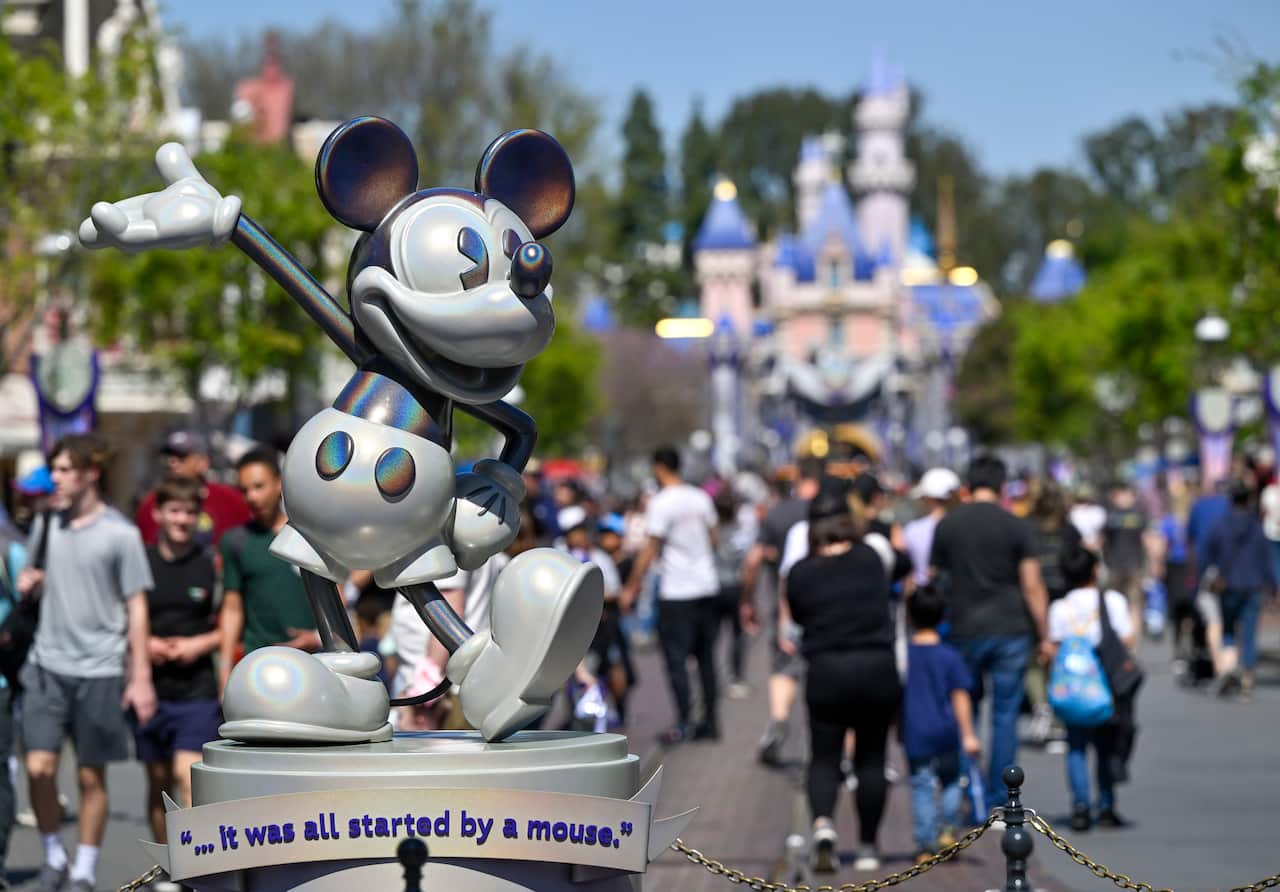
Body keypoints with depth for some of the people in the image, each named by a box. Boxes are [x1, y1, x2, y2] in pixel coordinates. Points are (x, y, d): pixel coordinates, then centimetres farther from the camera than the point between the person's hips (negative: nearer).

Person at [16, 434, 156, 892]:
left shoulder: (120, 534, -7)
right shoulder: (46, 523, 7)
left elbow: (136, 607, -3)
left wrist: (141, 677, -5)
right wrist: (28, 582, -3)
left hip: (99, 670, -3)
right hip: (48, 664, 3)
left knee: (91, 776, 5)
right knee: (39, 767, -5)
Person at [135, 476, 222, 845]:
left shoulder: (212, 565, 0)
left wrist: (201, 644, -10)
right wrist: (143, 643, -6)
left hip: (198, 689, -3)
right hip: (152, 688, 3)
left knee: (188, 774, -15)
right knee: (158, 782, 10)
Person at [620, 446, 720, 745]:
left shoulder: (661, 503, -12)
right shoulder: (701, 498, 7)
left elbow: (650, 550, -12)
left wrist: (631, 587, -6)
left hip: (677, 592, -6)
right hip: (707, 586, 6)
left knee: (676, 658, -2)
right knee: (706, 657, 12)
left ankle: (683, 724, -6)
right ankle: (710, 722, 14)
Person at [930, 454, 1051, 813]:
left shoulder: (947, 525, 3)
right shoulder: (1016, 526, -3)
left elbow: (934, 581, 7)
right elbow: (1032, 586, -4)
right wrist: (1044, 636, 3)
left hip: (965, 631, 1)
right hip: (1011, 630, -1)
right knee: (1005, 715, 3)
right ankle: (998, 801, 2)